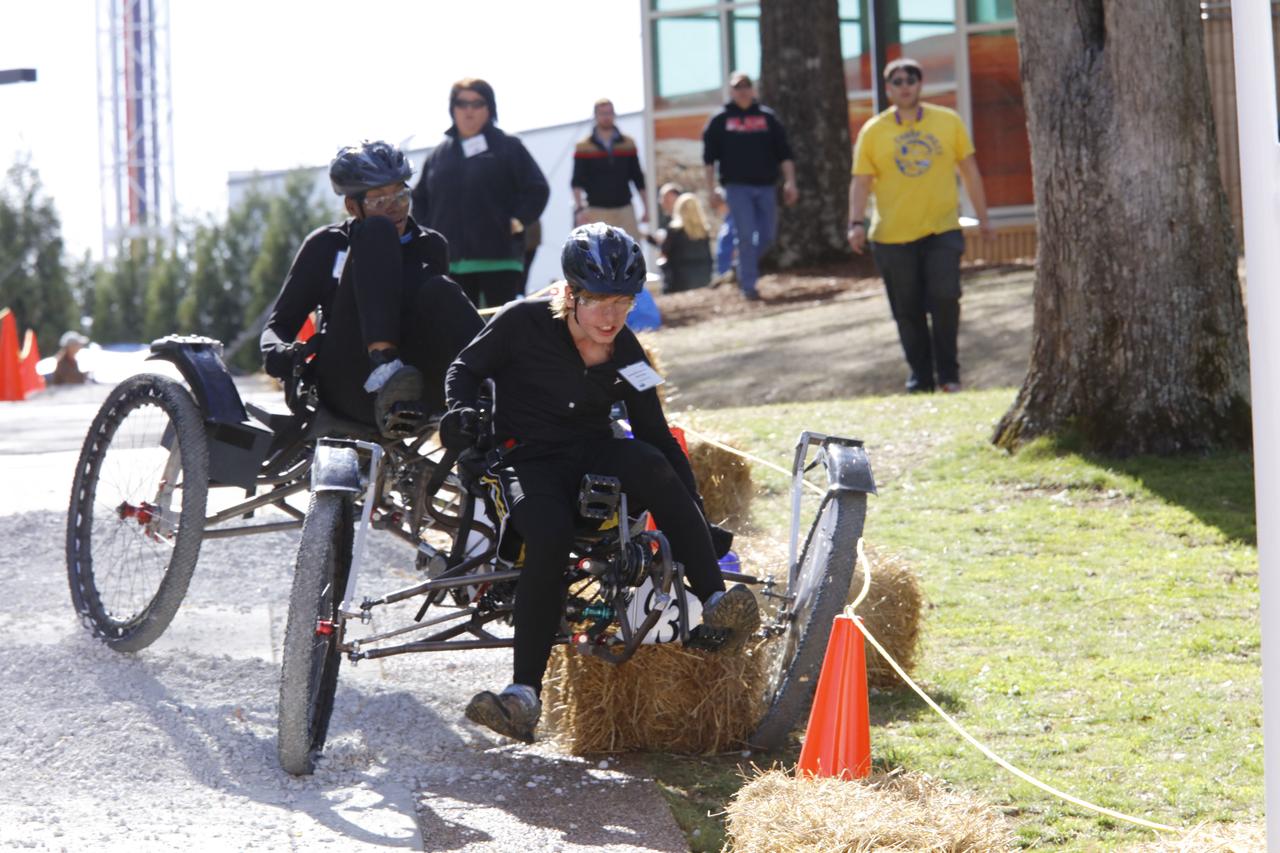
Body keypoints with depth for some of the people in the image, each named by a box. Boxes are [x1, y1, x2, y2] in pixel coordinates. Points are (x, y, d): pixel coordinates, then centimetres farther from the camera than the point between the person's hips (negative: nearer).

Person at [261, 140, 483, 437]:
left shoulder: (430, 247, 21)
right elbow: (279, 324, 13)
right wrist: (278, 353, -12)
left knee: (438, 290, -28)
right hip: (348, 387, -2)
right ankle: (384, 376, -41)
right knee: (377, 232, -17)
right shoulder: (327, 246, 14)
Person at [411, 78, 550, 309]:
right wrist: (426, 231, 5)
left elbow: (537, 189, 1)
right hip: (451, 261, 3)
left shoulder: (509, 148, 2)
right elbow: (419, 199, 19)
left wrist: (519, 220, -11)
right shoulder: (438, 154, 11)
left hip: (499, 260, -3)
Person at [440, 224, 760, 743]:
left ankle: (715, 604, -32)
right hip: (529, 460, -3)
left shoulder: (627, 357, 1)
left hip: (593, 452, 3)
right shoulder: (523, 323, -8)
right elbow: (467, 368, 5)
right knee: (550, 536, -36)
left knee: (651, 466, -33)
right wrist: (462, 409, -19)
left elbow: (658, 436, 4)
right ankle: (525, 695, -33)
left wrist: (700, 521, -1)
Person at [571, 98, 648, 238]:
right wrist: (579, 208, -20)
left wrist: (645, 207, 10)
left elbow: (638, 178, 14)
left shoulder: (628, 144, 9)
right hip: (596, 212, -2)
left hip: (624, 211, 2)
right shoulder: (584, 147, 1)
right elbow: (577, 181, -6)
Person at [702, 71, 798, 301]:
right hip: (737, 187, -3)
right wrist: (712, 188, -1)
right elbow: (709, 157, 5)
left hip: (765, 187, 3)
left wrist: (790, 182, -1)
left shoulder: (767, 117, 9)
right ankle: (748, 285, -3)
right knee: (746, 236, -10)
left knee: (767, 237, 3)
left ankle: (744, 270, 27)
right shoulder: (720, 120, 5)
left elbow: (784, 153, 8)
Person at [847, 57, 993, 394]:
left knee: (945, 298, -11)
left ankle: (948, 373, 5)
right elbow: (861, 180, -2)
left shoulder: (948, 121, 4)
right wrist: (857, 223, -14)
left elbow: (969, 169, 10)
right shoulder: (872, 131, 0)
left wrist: (982, 216, 11)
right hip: (893, 236, 0)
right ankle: (920, 376, 19)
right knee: (908, 311, 4)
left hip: (942, 230, 0)